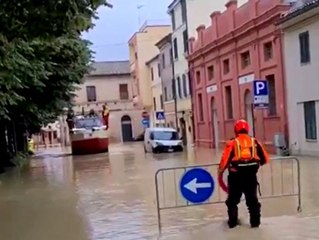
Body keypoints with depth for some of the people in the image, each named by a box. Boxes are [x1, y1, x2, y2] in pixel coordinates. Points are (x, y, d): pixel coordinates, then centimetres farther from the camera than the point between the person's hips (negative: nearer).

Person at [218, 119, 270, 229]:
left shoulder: (232, 143, -3)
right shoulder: (255, 142, 5)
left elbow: (225, 160, -8)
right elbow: (265, 159, 10)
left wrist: (220, 170, 10)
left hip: (235, 176, -2)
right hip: (251, 175, 2)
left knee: (233, 199, 16)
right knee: (252, 199, 17)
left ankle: (232, 222, 20)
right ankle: (255, 221, 16)